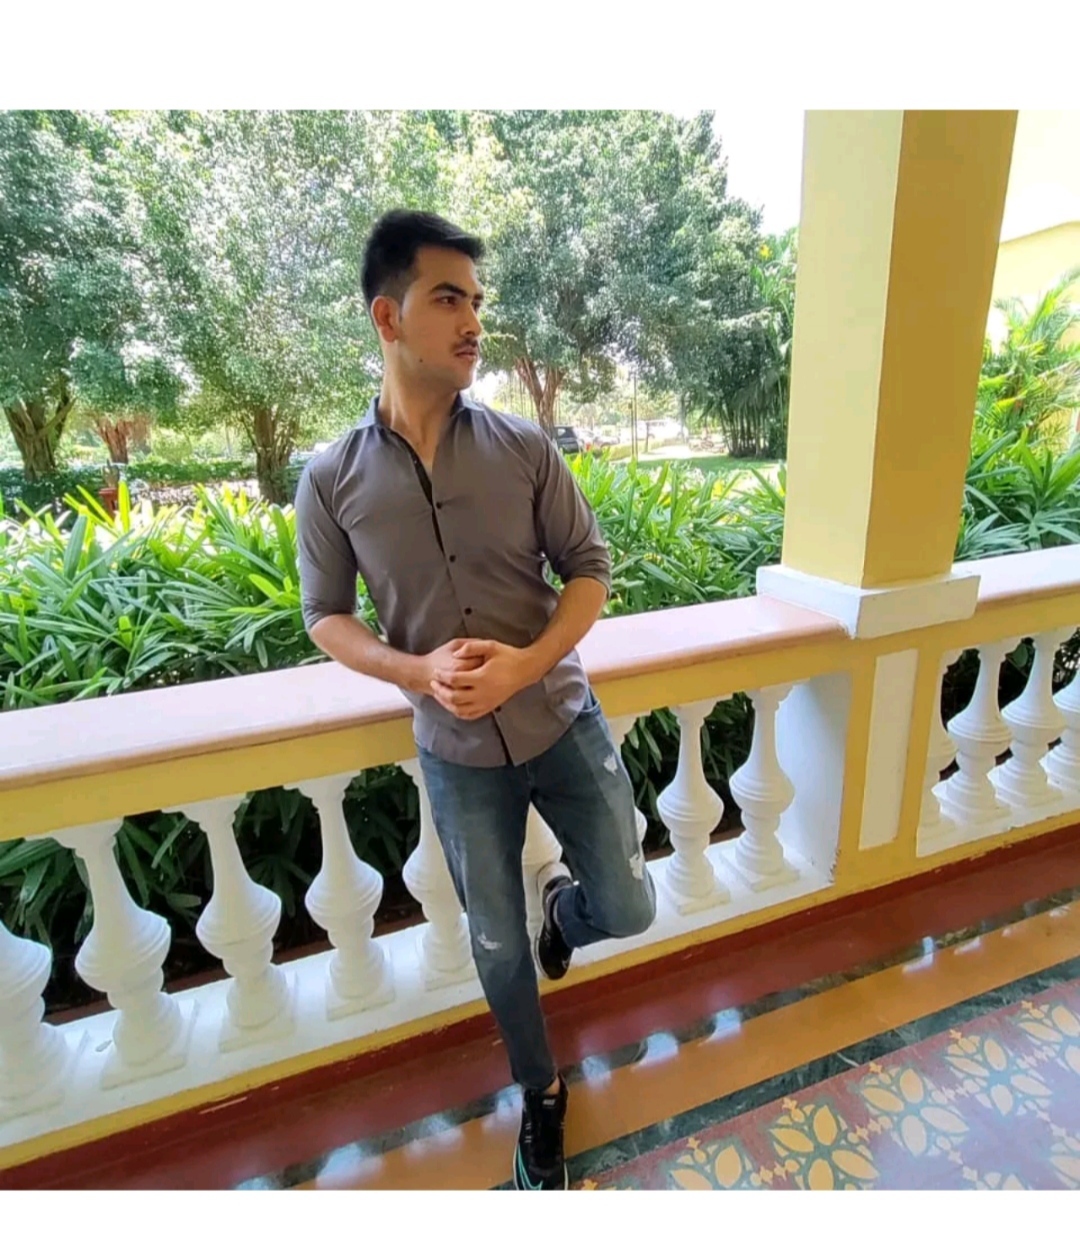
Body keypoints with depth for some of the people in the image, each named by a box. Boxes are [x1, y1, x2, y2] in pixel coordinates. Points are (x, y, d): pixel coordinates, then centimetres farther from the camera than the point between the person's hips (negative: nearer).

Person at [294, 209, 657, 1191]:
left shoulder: (525, 448, -6)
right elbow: (325, 615, 1)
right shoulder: (331, 480, -7)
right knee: (498, 947, 17)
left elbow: (591, 568, -3)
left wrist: (526, 665, -19)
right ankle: (542, 1095, 48)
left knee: (628, 911, 10)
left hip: (564, 723, 1)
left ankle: (563, 901, 48)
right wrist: (418, 671, -18)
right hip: (458, 756, 0)